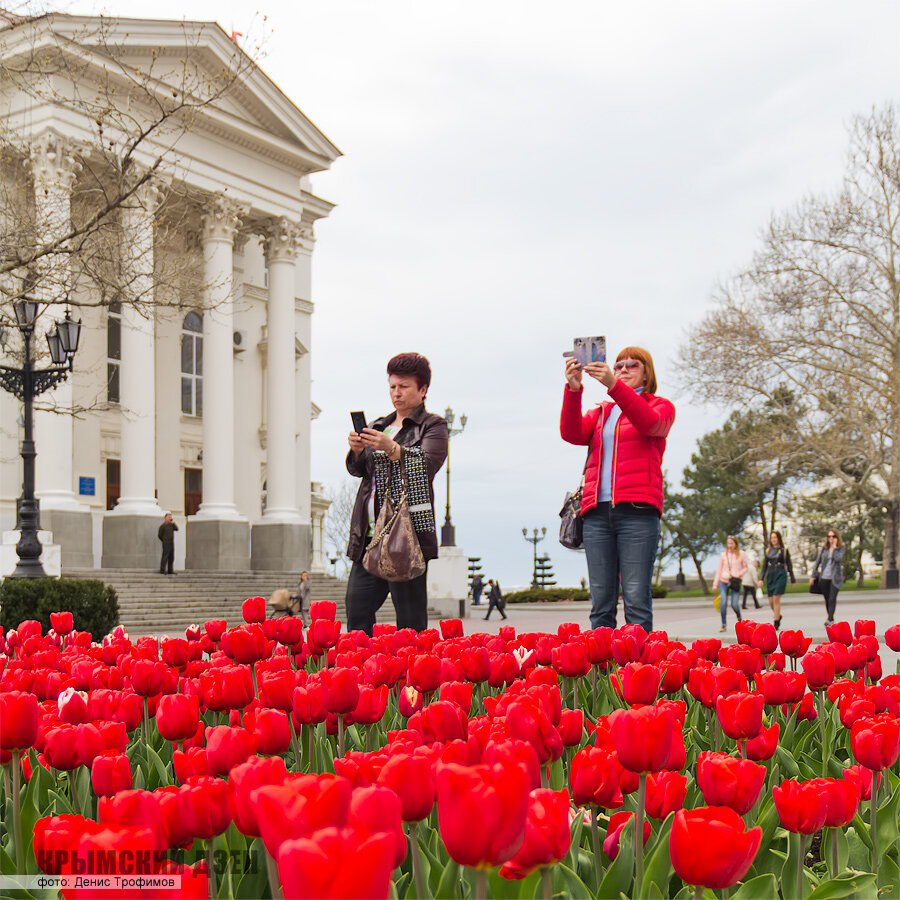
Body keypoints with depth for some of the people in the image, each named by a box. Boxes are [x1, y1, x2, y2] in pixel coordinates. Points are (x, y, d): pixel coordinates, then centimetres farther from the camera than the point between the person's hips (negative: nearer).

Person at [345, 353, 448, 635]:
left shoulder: (433, 426, 5)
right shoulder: (378, 427, 23)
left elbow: (427, 466, -13)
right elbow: (358, 469, 12)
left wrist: (391, 448, -28)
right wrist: (357, 451, -10)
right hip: (369, 536, 6)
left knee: (410, 621, -9)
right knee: (356, 610, 0)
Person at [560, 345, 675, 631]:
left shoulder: (661, 406, 15)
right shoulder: (600, 413, 26)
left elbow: (650, 423, -10)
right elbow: (572, 433, 5)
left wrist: (614, 385, -22)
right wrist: (573, 389, -11)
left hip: (637, 510, -4)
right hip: (597, 510, 4)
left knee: (636, 598, -12)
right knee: (601, 601, -3)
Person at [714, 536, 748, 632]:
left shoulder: (741, 554, 4)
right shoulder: (723, 555, 7)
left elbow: (746, 567, 9)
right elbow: (719, 570, 11)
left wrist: (739, 575, -10)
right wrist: (716, 584, 9)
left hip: (735, 582, -1)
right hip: (724, 581, 1)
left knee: (734, 604, -8)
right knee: (723, 602, -12)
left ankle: (739, 618, 25)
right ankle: (724, 625, -4)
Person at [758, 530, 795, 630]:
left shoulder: (784, 550, 2)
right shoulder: (768, 551, 12)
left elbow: (789, 565, 5)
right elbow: (764, 566, 11)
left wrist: (793, 580, 6)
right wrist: (761, 579, 1)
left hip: (780, 575, -4)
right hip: (770, 576, 4)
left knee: (776, 599, -13)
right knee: (771, 601, 4)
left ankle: (776, 624, -7)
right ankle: (778, 616, 32)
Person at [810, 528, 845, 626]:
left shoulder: (841, 548, -1)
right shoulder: (824, 548, 7)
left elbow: (838, 558, -19)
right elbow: (818, 561, 10)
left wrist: (834, 547, -13)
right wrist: (813, 575, 7)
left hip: (835, 577, -3)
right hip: (824, 577, 3)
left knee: (832, 598, -14)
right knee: (827, 599, 9)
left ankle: (830, 620, -19)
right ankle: (830, 619, 22)